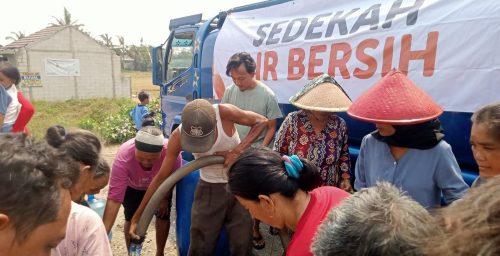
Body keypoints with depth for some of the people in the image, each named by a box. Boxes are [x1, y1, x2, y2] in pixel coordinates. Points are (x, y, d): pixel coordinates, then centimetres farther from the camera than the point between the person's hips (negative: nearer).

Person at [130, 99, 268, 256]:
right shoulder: (177, 137, -22)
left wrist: (237, 151, -27)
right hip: (209, 188, 1)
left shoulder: (224, 112, -29)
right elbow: (161, 177, -14)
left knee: (241, 243, 7)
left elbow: (262, 121, -16)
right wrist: (137, 217, -11)